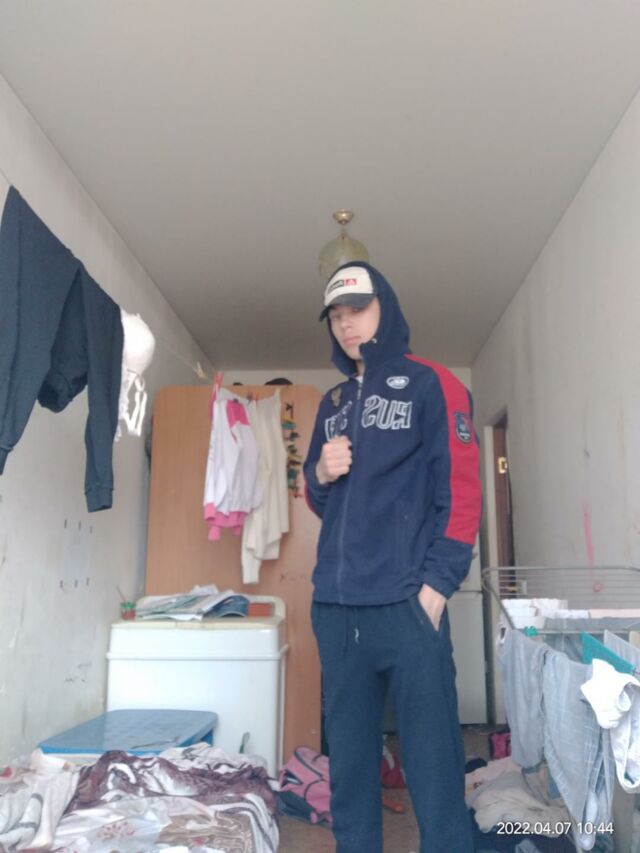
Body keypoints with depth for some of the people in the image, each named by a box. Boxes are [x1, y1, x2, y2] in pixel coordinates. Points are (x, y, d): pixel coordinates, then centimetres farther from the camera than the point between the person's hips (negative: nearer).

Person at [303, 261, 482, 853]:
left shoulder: (430, 384, 2)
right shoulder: (332, 404, 19)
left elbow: (462, 490, -6)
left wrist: (437, 584, -14)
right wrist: (319, 474, 1)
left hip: (406, 604, -5)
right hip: (335, 608, 6)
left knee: (432, 761, -3)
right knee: (348, 759, 13)